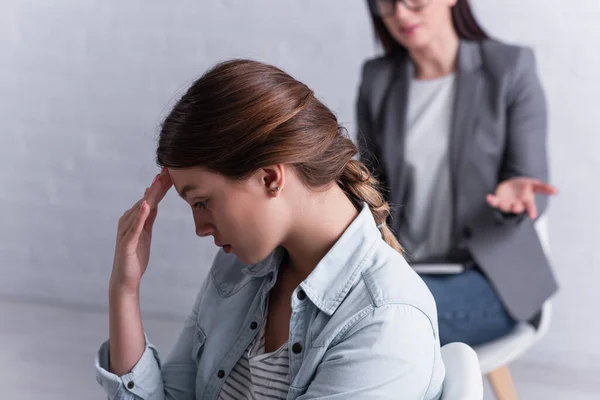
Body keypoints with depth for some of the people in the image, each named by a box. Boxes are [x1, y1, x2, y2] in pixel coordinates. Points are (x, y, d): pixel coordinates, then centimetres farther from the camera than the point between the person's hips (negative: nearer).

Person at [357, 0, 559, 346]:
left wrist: (513, 198, -29)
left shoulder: (511, 68, -4)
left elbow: (532, 188, -5)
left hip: (492, 275, -4)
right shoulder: (378, 80, 7)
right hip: (402, 271, 4)